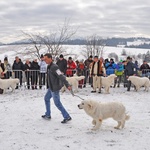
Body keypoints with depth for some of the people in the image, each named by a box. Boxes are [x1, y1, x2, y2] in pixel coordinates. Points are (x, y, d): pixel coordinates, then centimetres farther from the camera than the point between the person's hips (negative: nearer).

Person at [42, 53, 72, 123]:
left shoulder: (54, 67, -22)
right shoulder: (49, 66, 8)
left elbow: (61, 76, -27)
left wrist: (67, 85, -32)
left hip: (55, 88, -10)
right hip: (51, 87, 10)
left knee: (57, 103, -5)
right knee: (46, 98, 21)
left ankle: (67, 117, 3)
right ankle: (48, 115, 33)